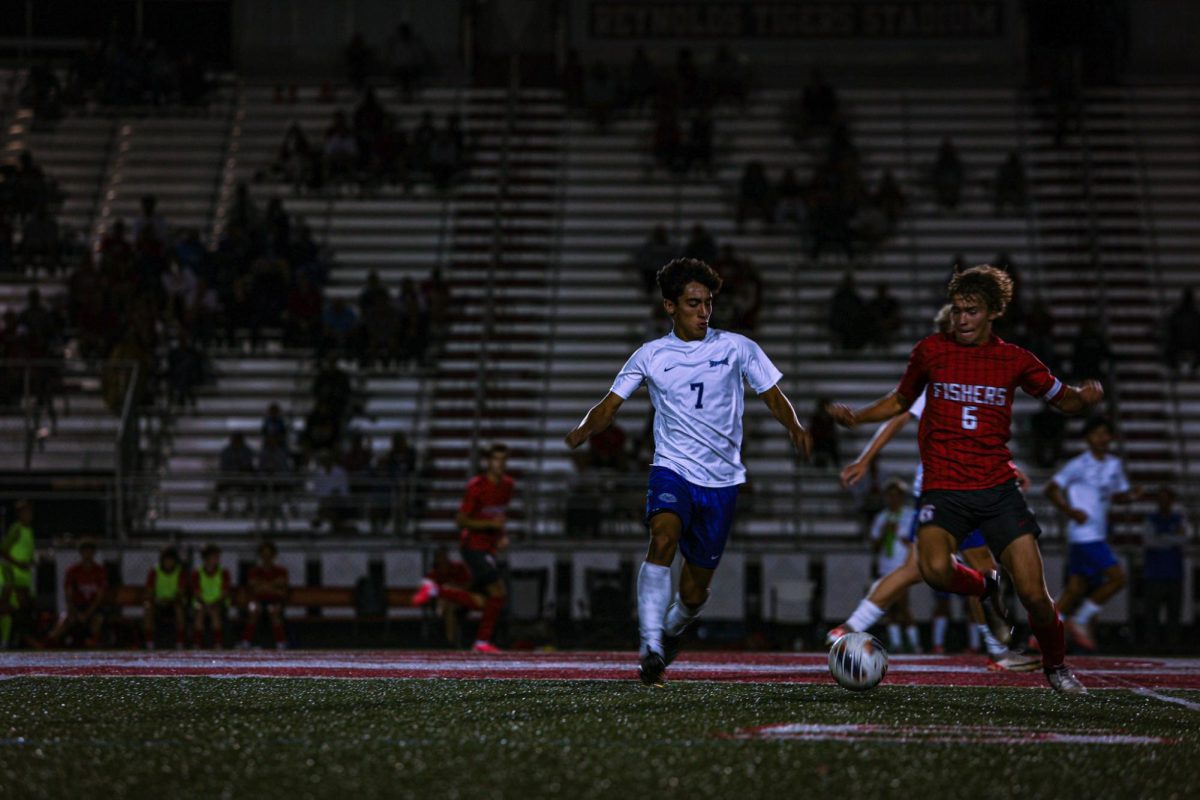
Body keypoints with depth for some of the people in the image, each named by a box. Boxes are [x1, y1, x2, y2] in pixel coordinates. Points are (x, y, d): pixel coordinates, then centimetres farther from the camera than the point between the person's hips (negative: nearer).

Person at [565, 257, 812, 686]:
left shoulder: (736, 347, 2)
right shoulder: (651, 356, 4)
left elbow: (773, 396, 6)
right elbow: (611, 403, 3)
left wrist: (794, 427, -15)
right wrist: (584, 429, -18)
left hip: (722, 479, 1)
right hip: (672, 469, -1)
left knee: (695, 591, 6)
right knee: (664, 536, -33)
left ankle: (672, 630, 42)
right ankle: (651, 646, -35)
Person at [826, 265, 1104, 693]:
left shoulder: (1014, 360, 4)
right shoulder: (931, 350, 5)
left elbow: (1063, 400, 14)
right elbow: (901, 399, 21)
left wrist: (1086, 397, -9)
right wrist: (856, 416, 5)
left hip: (998, 487, 0)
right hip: (943, 490, 0)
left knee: (1033, 594, -7)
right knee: (935, 568, -31)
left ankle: (1056, 665, 22)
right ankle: (985, 588, 5)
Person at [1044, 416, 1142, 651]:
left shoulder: (1114, 465, 14)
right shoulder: (1078, 465, -8)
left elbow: (1118, 495, 24)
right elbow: (1051, 490, -7)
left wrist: (1132, 495, 1)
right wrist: (1070, 510, -22)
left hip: (1097, 535, 8)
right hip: (1084, 534, -8)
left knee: (1076, 588, 6)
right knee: (1117, 578, -13)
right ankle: (1079, 621, -3)